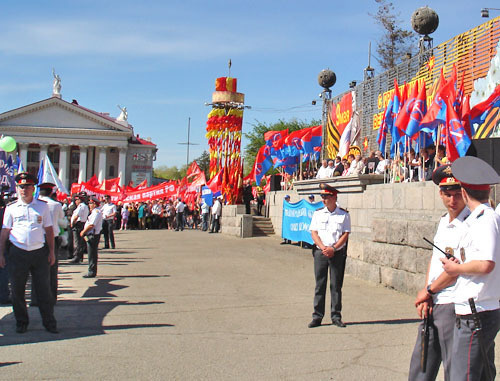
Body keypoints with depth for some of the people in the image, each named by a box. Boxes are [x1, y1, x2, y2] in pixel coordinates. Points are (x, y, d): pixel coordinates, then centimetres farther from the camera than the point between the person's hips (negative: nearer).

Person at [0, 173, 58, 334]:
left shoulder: (42, 206, 6)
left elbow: (49, 230, 9)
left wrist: (51, 252, 5)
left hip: (39, 252, 0)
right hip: (17, 253, 0)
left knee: (44, 289, 3)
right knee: (17, 290, 7)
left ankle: (49, 322, 14)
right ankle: (21, 322, 23)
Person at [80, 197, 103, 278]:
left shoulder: (96, 212, -16)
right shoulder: (96, 212, 17)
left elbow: (91, 225, -22)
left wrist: (83, 232, -12)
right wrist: (84, 232, 12)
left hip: (93, 235, -10)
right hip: (92, 235, 10)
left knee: (92, 255, -5)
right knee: (92, 254, 14)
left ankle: (92, 272, 0)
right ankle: (92, 271, 20)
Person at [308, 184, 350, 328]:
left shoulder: (344, 214, 3)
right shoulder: (318, 213, 8)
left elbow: (345, 234, -1)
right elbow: (314, 233, 3)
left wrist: (333, 248, -13)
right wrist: (323, 248, -12)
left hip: (337, 253, -1)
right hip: (320, 253, 1)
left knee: (336, 285, 3)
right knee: (320, 285, 3)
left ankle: (336, 317, 12)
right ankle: (317, 316, 8)